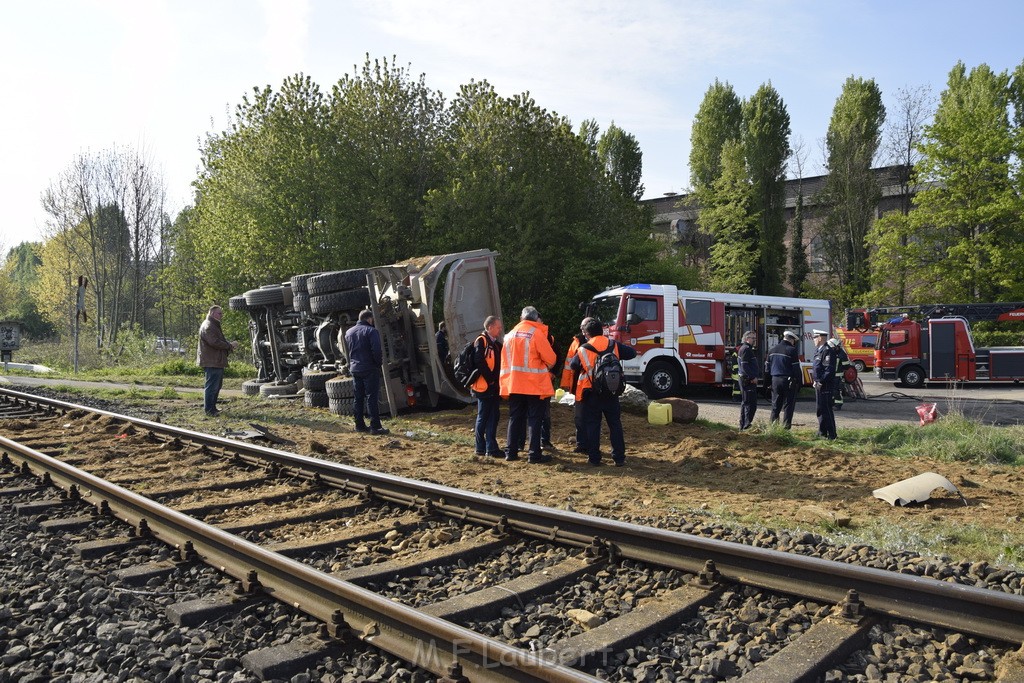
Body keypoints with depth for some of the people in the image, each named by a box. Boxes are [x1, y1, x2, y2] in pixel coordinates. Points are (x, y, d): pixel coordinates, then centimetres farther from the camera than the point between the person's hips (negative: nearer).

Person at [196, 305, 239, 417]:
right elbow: (214, 342, -24)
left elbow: (220, 341, 27)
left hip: (217, 361, 11)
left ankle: (212, 408, 25)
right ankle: (209, 410, -4)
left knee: (216, 386, 17)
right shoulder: (208, 326, -14)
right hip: (212, 362, -11)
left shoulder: (214, 325, 22)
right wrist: (229, 345, -15)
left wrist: (230, 345, 9)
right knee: (212, 386, -8)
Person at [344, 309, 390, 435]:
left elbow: (346, 351, 18)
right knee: (372, 398, -6)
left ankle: (359, 425, 17)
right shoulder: (371, 331, -11)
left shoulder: (349, 332, 12)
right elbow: (377, 351, -19)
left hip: (355, 369, 7)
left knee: (358, 398, 13)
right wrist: (379, 363, -5)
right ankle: (375, 427, -6)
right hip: (370, 369, -7)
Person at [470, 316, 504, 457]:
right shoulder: (481, 341, -10)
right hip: (484, 386, -8)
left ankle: (491, 448, 13)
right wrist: (490, 379, -15)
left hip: (494, 387, 8)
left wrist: (498, 380, 5)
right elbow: (479, 362, -19)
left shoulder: (496, 343, 16)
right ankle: (481, 448, 8)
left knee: (494, 416, 8)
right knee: (483, 417, 0)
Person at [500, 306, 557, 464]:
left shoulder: (510, 334, 9)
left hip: (513, 384, 5)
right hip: (534, 384, -5)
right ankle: (534, 454, 0)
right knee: (534, 419, 1)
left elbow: (505, 360, 10)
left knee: (515, 418, 13)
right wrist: (546, 369, 11)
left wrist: (505, 382, 16)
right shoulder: (537, 333, -8)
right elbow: (550, 359, -9)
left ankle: (511, 452, 15)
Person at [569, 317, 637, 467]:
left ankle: (594, 457, 9)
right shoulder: (614, 346, -1)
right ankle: (619, 457, 10)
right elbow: (632, 353, 9)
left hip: (591, 394, -2)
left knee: (592, 425, 7)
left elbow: (573, 365, 4)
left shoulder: (583, 350, -8)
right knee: (615, 424, 9)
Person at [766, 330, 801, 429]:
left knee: (775, 405, 12)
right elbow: (796, 369, -11)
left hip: (775, 380, 5)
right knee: (788, 405, 2)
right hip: (788, 381, -5)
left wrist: (769, 382, 17)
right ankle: (786, 426, 1)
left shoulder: (772, 350, 9)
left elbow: (767, 367, 12)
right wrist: (799, 382, -5)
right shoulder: (792, 350, -10)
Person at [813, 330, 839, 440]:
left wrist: (821, 382, -21)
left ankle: (831, 436, 0)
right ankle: (822, 433, 26)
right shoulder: (819, 350, 16)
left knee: (826, 410, -6)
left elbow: (829, 370, -22)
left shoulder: (828, 351, -16)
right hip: (819, 385, 10)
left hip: (825, 386, -10)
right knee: (819, 409, 16)